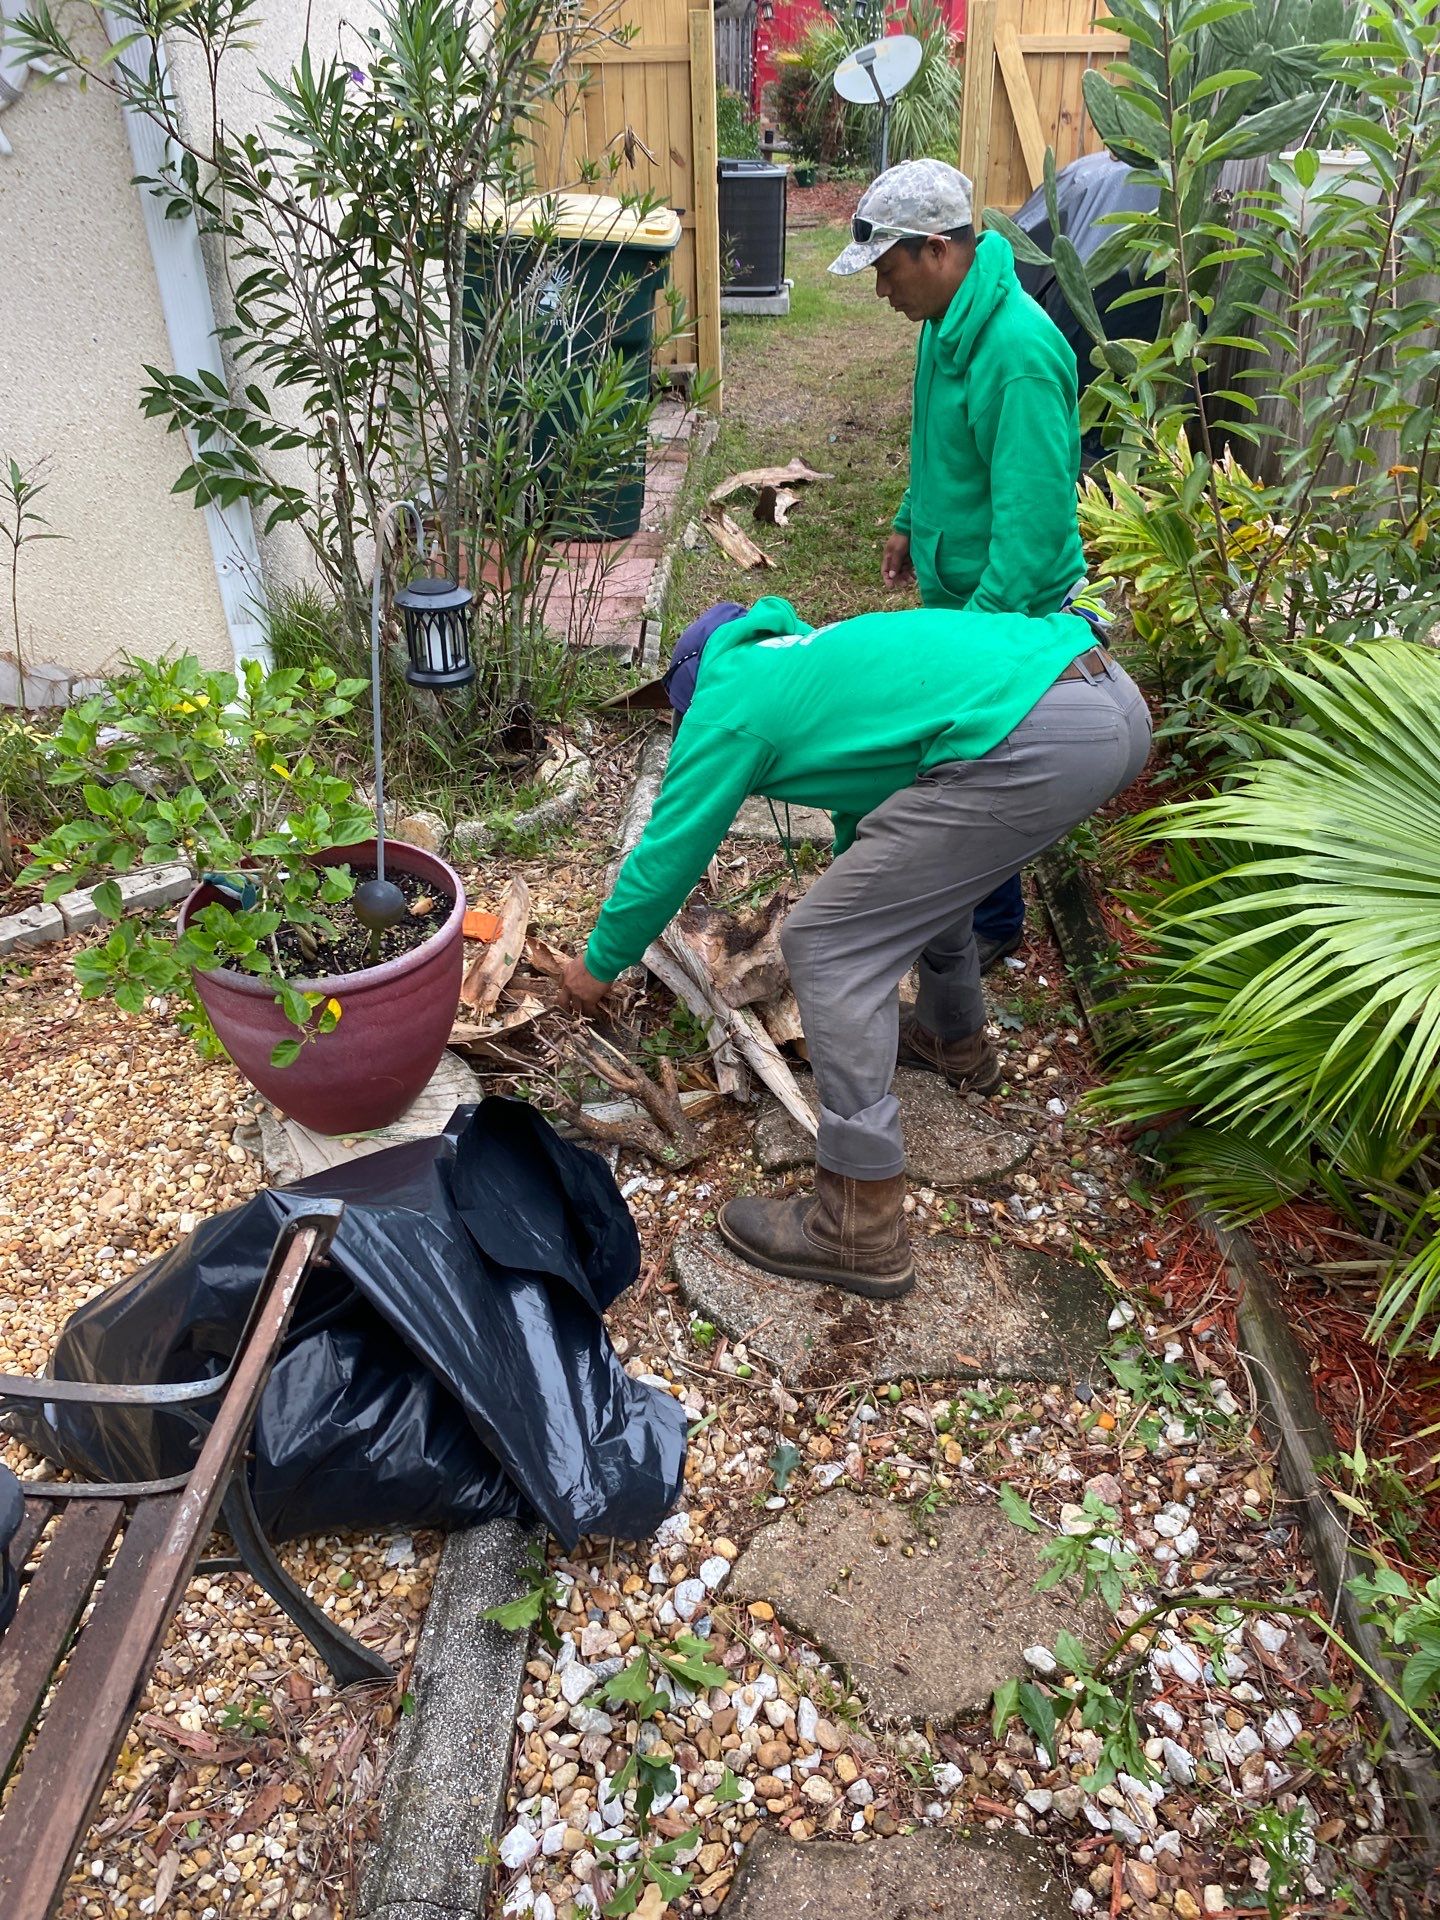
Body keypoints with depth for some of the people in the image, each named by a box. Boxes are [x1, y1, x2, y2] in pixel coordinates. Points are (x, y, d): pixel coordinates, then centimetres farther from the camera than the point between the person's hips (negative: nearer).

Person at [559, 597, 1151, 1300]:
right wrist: (866, 906, 62)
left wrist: (598, 965, 28)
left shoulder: (727, 701, 8)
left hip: (1031, 740, -10)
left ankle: (860, 1229, 4)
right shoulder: (808, 656, 32)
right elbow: (870, 779, 46)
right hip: (1114, 695, 10)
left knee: (824, 945, -1)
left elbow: (665, 855, 11)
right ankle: (955, 1039, 52)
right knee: (923, 857, 33)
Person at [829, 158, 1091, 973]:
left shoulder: (1018, 352, -29)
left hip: (1008, 602, -9)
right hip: (954, 580, 9)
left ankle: (993, 925, 25)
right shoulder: (950, 319, 2)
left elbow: (1033, 516, -30)